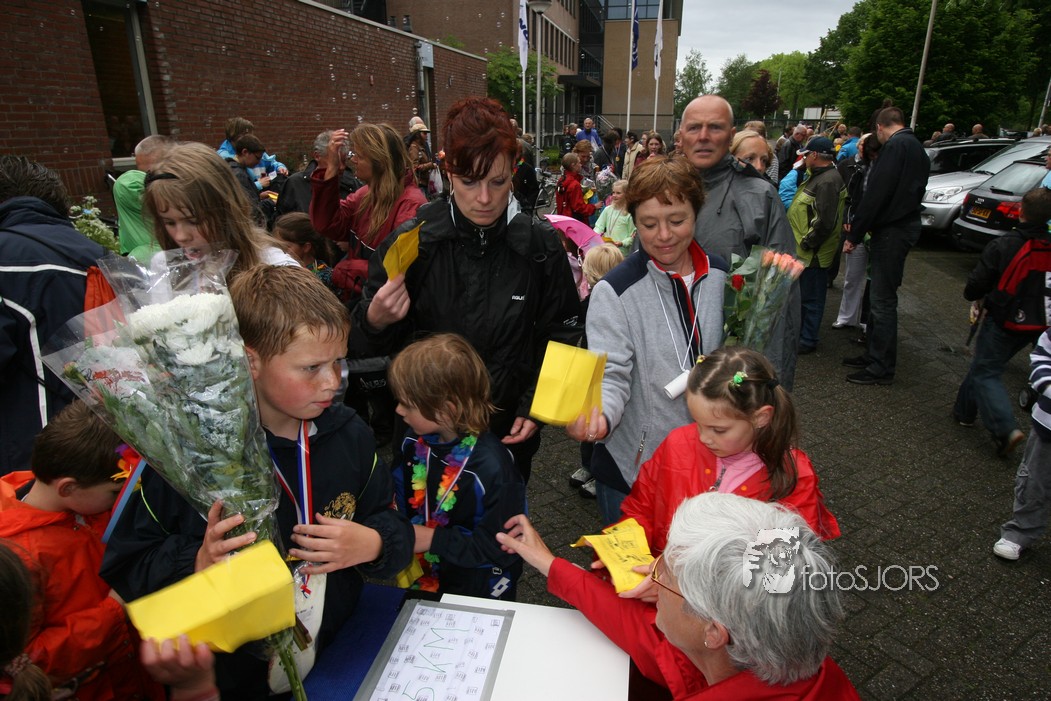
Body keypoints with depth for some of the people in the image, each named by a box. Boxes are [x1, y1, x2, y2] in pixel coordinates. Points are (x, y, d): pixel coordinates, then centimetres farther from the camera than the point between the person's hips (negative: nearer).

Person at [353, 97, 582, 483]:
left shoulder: (540, 245, -10)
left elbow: (557, 336, 0)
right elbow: (384, 342, -3)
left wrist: (534, 407, -7)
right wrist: (376, 321, -25)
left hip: (510, 429, 1)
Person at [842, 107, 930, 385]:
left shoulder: (895, 145, -12)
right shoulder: (916, 148, 19)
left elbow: (876, 193, -19)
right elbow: (912, 191, 19)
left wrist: (854, 234, -15)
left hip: (892, 231, -10)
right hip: (905, 225, 10)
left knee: (883, 299, -5)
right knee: (880, 296, 15)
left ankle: (881, 367, 2)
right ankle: (874, 355, 25)